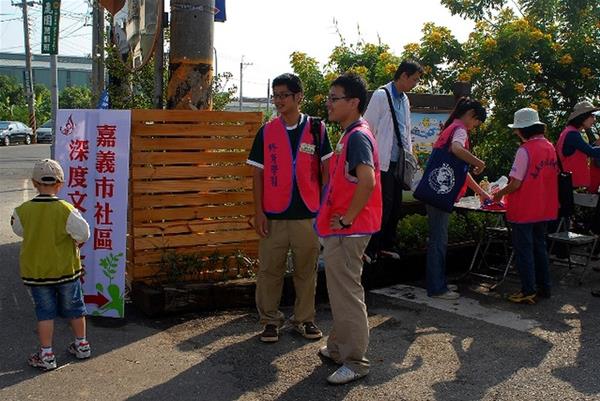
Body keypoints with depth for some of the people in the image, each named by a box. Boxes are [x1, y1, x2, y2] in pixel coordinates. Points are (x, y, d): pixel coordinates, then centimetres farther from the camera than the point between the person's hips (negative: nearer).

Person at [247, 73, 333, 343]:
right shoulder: (266, 131, 3)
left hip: (308, 214, 0)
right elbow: (258, 173, 4)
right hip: (273, 214, 1)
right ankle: (270, 320, 21)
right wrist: (258, 211, -2)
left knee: (306, 270, 10)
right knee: (270, 269, 6)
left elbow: (327, 170, 3)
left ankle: (304, 319, 25)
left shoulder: (316, 129, 1)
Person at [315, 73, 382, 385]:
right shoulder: (350, 135, 13)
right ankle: (338, 347, 33)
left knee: (347, 294, -1)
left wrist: (346, 219, -21)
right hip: (340, 230, 10)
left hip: (347, 232, -10)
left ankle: (355, 362, 11)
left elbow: (367, 182, -31)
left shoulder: (357, 136, -18)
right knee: (340, 291, 19)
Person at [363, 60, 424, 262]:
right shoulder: (381, 95, -9)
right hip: (383, 161, -8)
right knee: (384, 205, -8)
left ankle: (388, 245, 21)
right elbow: (368, 126, -12)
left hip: (398, 161, 8)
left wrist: (409, 154, 15)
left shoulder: (404, 99, 15)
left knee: (395, 206, 10)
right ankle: (370, 248, 0)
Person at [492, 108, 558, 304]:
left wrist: (500, 193, -1)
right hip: (544, 209, 8)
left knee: (524, 250, 3)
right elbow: (552, 175, 12)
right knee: (539, 247, 18)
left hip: (524, 210, -7)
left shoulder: (525, 150, -18)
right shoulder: (549, 147, 5)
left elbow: (515, 183, -19)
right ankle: (544, 287, 26)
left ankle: (529, 291, 7)